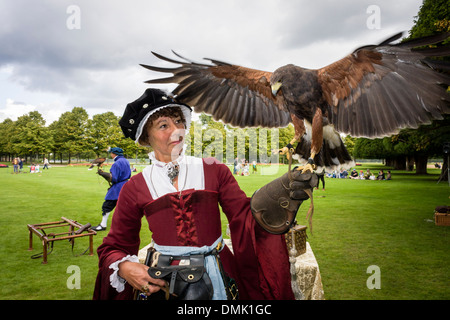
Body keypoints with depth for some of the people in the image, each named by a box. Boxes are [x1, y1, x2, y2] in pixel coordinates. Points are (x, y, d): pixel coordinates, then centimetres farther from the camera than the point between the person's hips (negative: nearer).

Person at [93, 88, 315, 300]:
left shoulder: (214, 171, -1)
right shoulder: (134, 189, -2)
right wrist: (124, 267, -16)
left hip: (217, 276, 1)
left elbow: (244, 215, -5)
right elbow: (115, 247, 5)